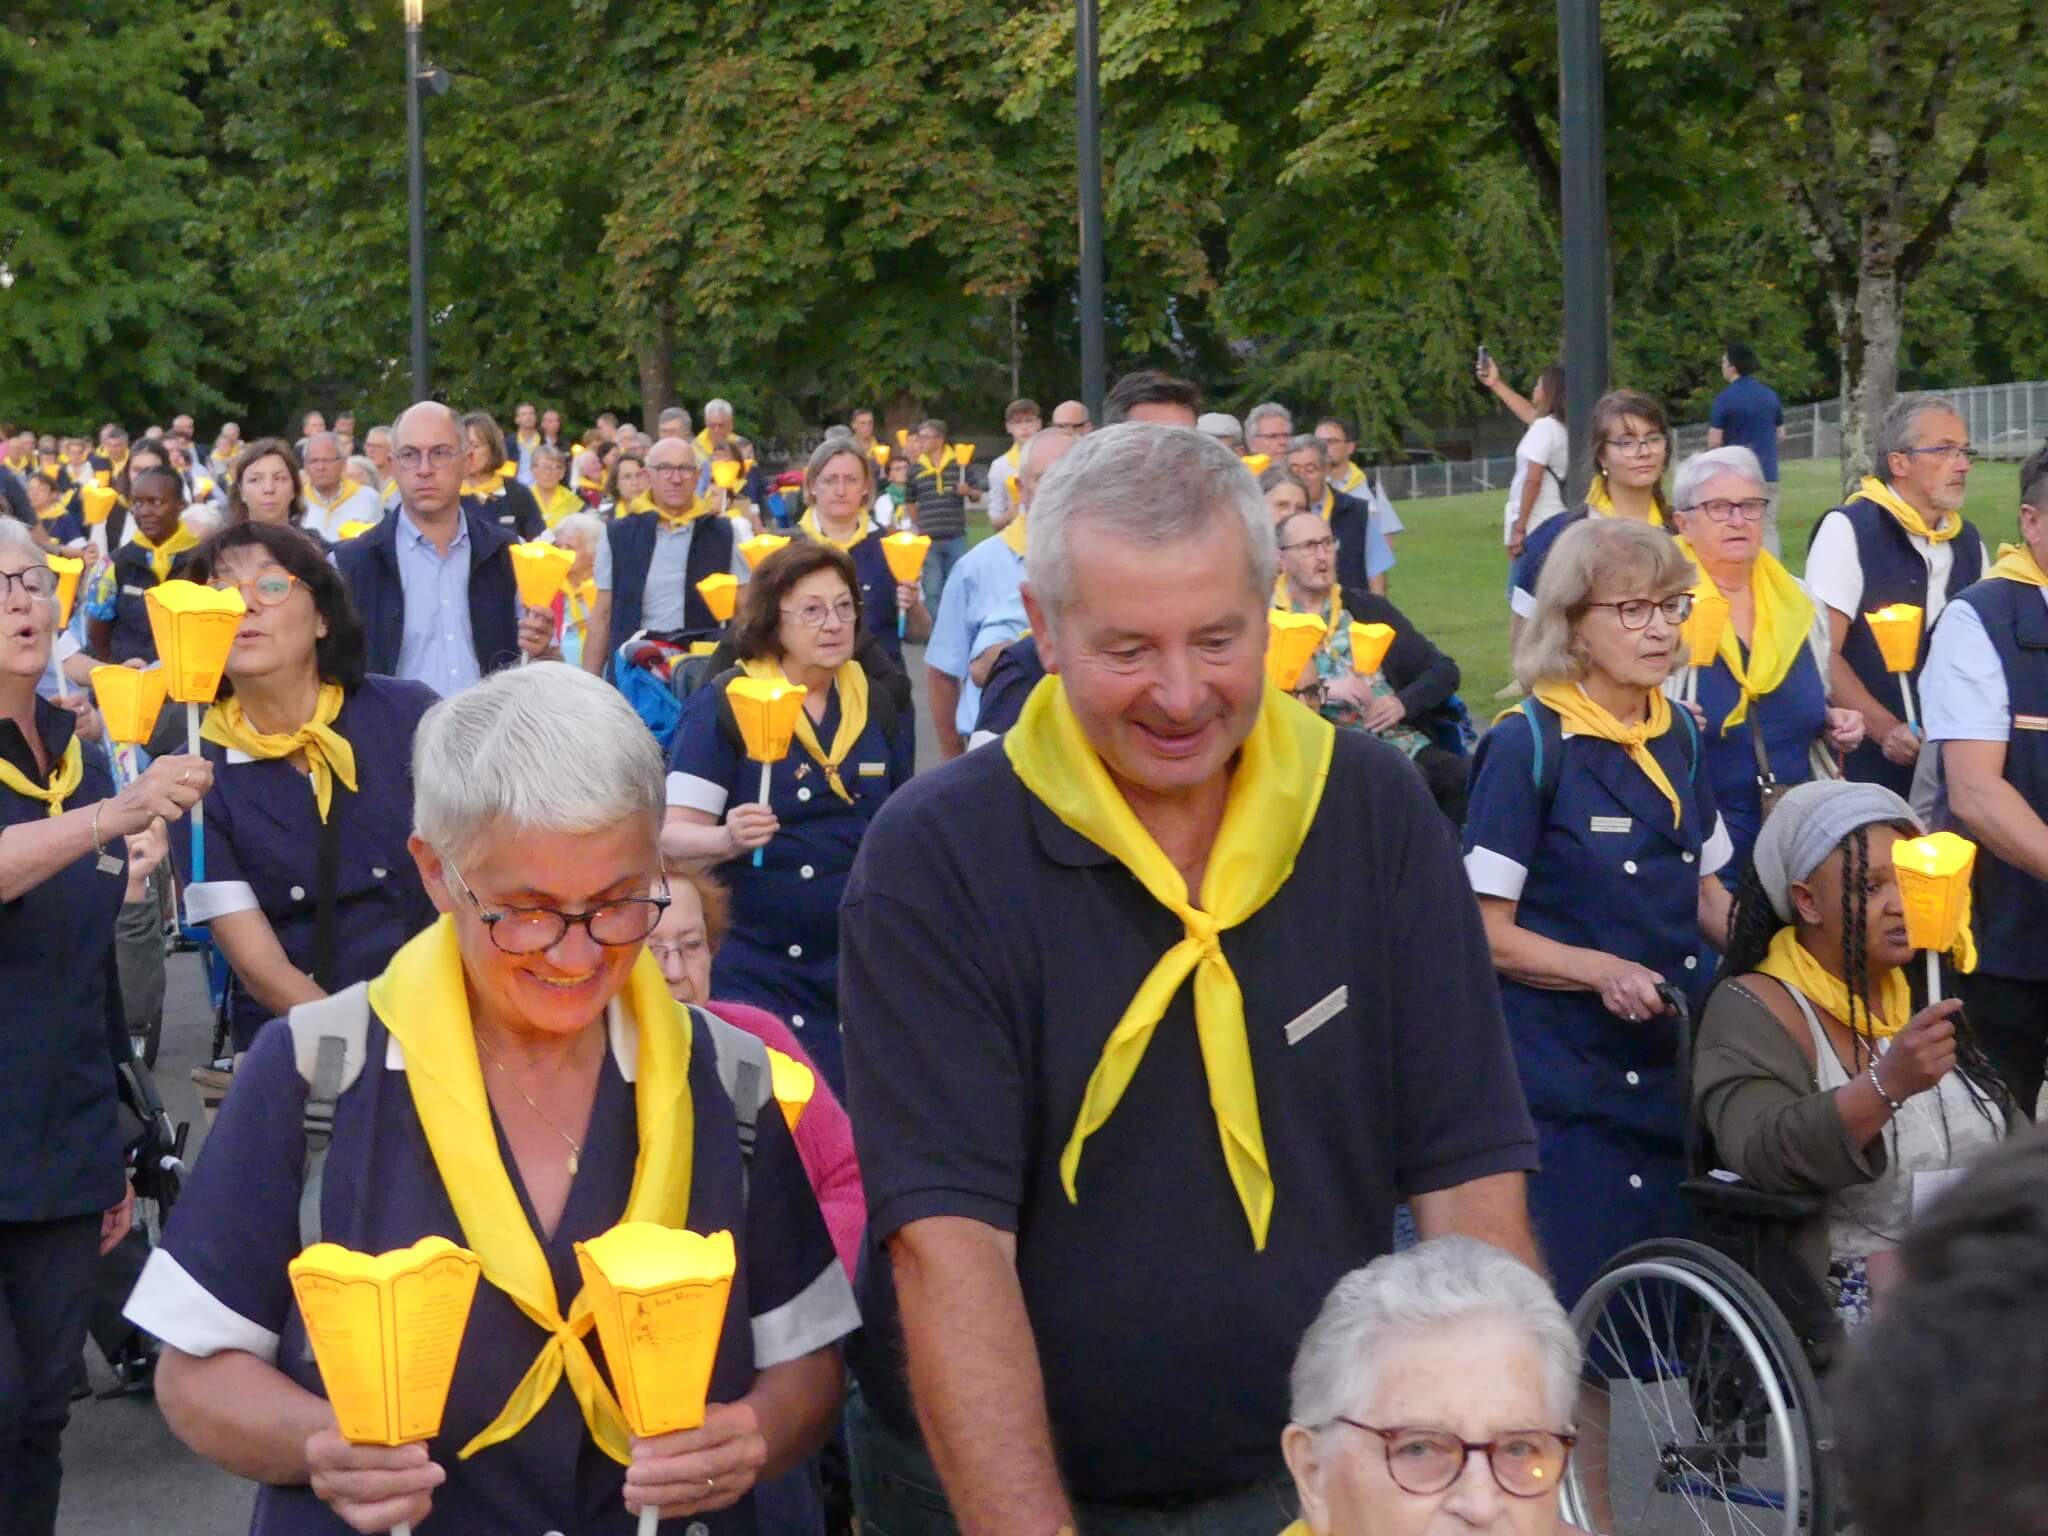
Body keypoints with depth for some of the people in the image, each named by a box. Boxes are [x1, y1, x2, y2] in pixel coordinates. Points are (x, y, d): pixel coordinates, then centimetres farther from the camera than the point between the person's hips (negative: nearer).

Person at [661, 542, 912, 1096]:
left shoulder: (877, 700, 7)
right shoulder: (722, 703, -8)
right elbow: (673, 836, -12)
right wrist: (729, 839, -31)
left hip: (861, 964, 4)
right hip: (757, 971, -4)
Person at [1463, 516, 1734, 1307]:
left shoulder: (1679, 736, 10)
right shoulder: (1528, 745, -10)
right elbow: (1488, 935, -12)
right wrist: (1603, 970, -25)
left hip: (1674, 1073, 7)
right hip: (1564, 1087, -6)